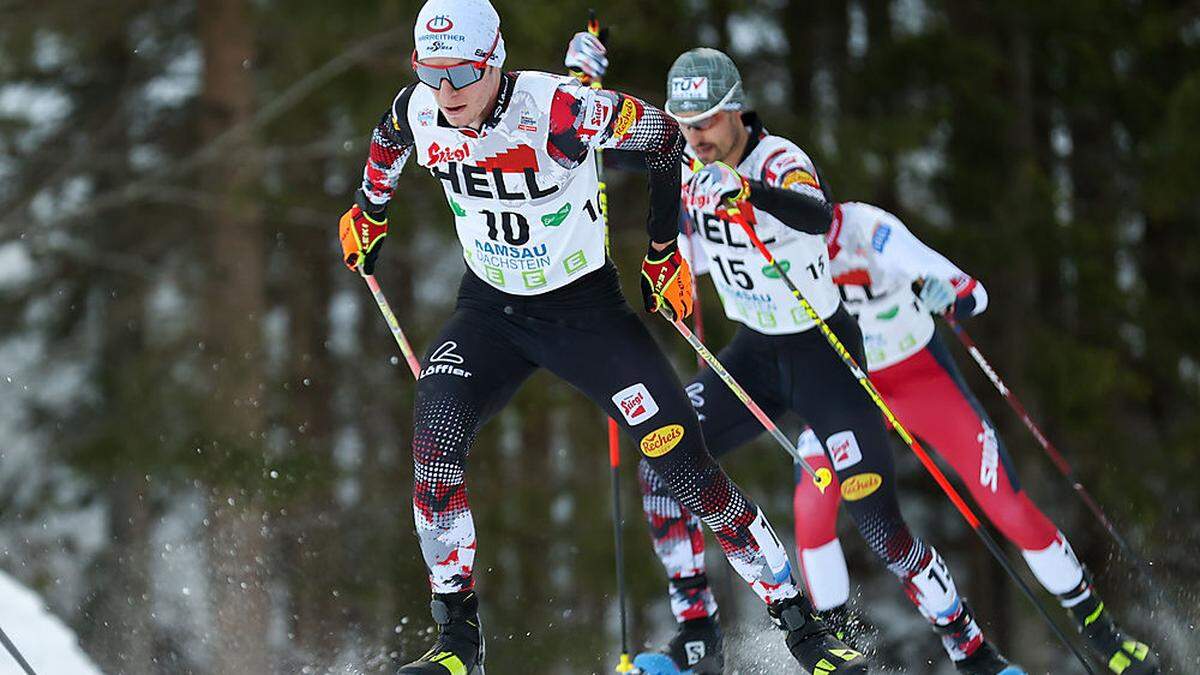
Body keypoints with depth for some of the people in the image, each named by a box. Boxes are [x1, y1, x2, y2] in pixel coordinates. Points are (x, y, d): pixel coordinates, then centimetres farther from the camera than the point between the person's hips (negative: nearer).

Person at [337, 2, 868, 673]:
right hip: (491, 310, 3)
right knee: (434, 435, -22)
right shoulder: (418, 113, -14)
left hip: (587, 310, -3)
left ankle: (798, 620, 5)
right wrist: (369, 213, 27)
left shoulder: (559, 108, -28)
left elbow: (667, 136, -13)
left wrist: (664, 252, -6)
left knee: (684, 460, -8)